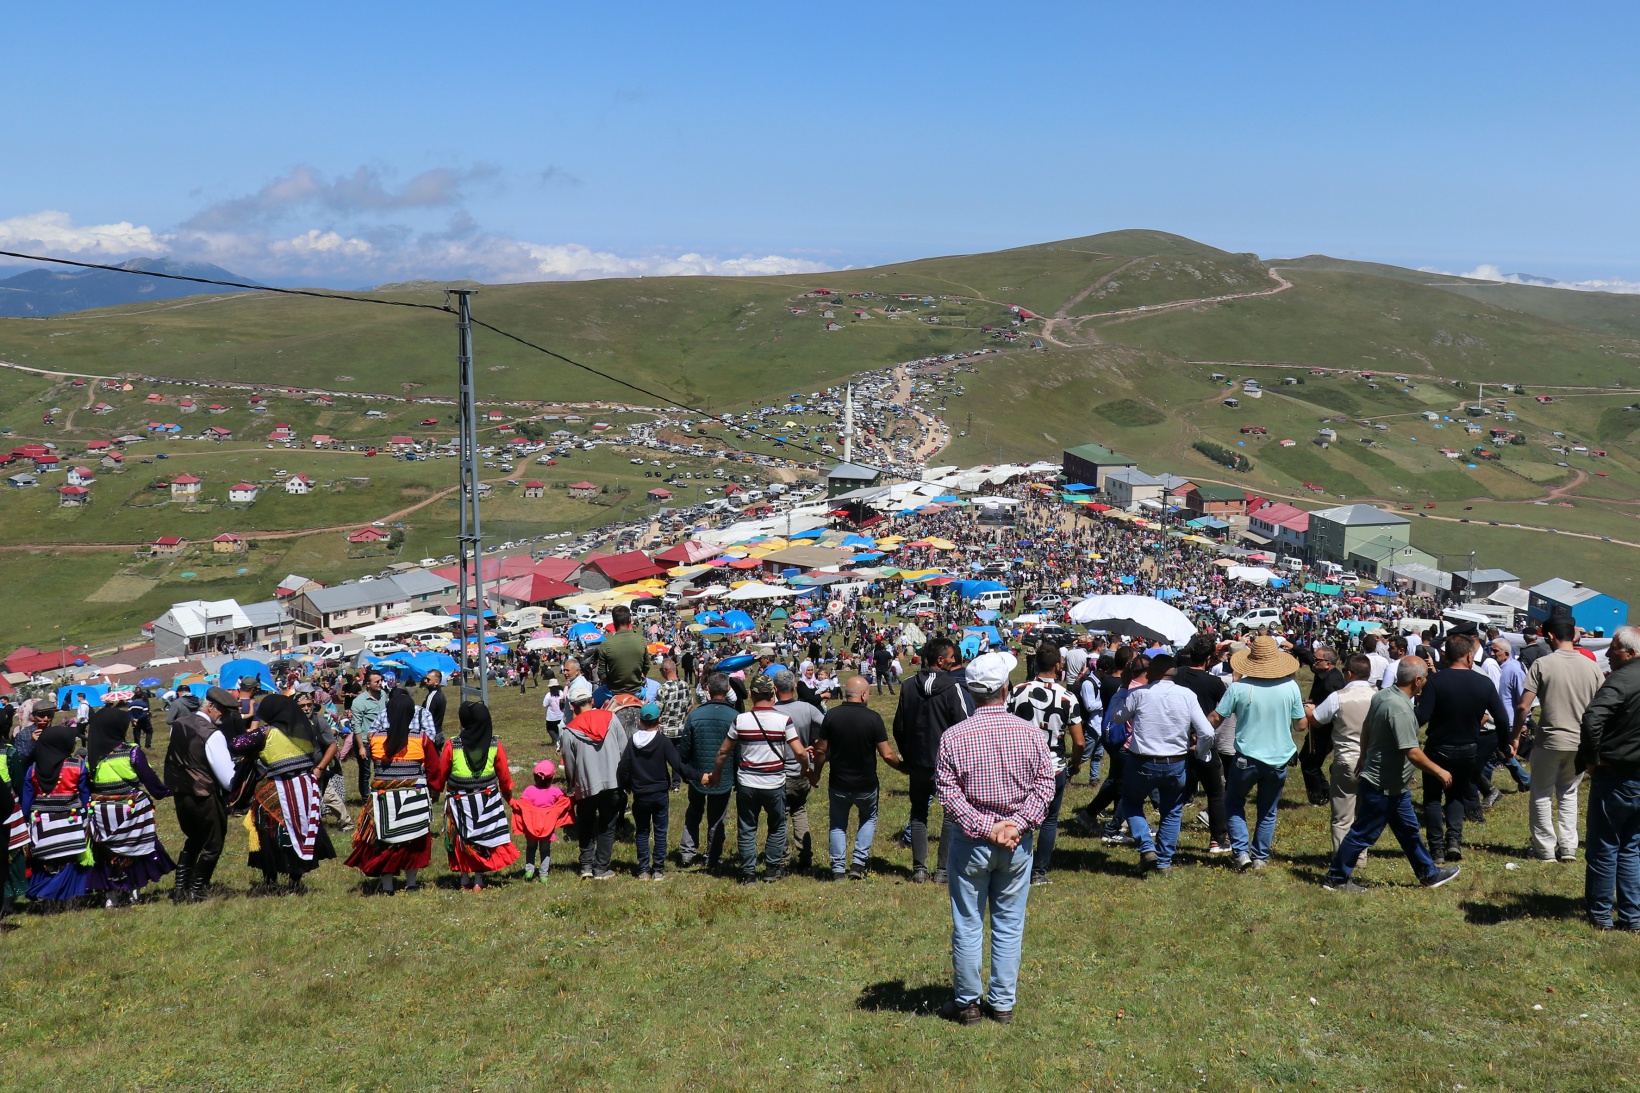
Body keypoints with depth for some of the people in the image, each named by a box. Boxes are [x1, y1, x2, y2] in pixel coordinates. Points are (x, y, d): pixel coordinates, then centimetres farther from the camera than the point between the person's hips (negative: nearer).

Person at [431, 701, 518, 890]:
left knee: (461, 841, 14)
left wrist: (434, 791, 17)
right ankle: (479, 880, 12)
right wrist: (507, 795, 19)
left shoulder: (452, 745, -14)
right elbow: (504, 775, 2)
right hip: (487, 801, 1)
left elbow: (439, 773, -2)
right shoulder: (495, 745, -8)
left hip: (459, 802, -1)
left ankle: (465, 880, 17)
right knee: (483, 840, 13)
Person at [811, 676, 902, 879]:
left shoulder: (832, 715, -9)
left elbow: (820, 750, -4)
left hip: (839, 784, 1)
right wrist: (902, 766, 5)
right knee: (869, 819, 23)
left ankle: (838, 867, 12)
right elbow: (887, 755, -13)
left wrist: (816, 773, 12)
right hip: (866, 784, -1)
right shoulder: (873, 718, -15)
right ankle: (858, 864, 13)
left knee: (838, 824, 19)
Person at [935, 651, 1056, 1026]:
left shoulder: (953, 736, -10)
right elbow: (1045, 784, -8)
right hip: (1017, 844, 1)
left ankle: (967, 1004, 21)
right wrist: (1016, 824, -12)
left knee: (968, 925, 10)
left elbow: (948, 793, -13)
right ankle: (1003, 1004, 22)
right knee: (1009, 925, 14)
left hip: (971, 841, -1)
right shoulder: (1030, 733, -6)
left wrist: (984, 827, -13)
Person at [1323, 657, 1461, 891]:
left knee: (1409, 829, 21)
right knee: (1363, 833, 2)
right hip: (1384, 786, -10)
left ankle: (1429, 874, 35)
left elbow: (1366, 729, 15)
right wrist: (1440, 771, -15)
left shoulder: (1382, 696, 1)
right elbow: (1412, 753, -29)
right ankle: (1335, 878, 13)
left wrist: (1364, 758, 28)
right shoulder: (1400, 709, -28)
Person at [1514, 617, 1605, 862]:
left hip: (1549, 740, -4)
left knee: (1542, 795, 10)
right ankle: (1568, 848, 16)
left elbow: (1523, 706, -14)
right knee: (1569, 793, 20)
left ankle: (1545, 849, 14)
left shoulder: (1542, 664, -11)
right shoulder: (1591, 667, 0)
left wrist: (1515, 736, -2)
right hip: (1581, 742, 4)